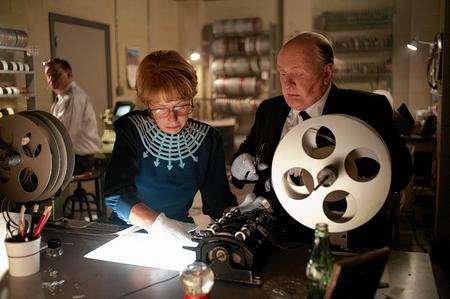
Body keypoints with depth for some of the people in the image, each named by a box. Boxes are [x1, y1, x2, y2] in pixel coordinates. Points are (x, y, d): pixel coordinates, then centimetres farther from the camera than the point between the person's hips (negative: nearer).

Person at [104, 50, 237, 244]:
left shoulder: (207, 139, -2)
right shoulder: (131, 130, -8)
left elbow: (218, 200, -1)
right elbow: (115, 195, -18)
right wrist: (160, 224, -33)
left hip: (182, 235, 1)